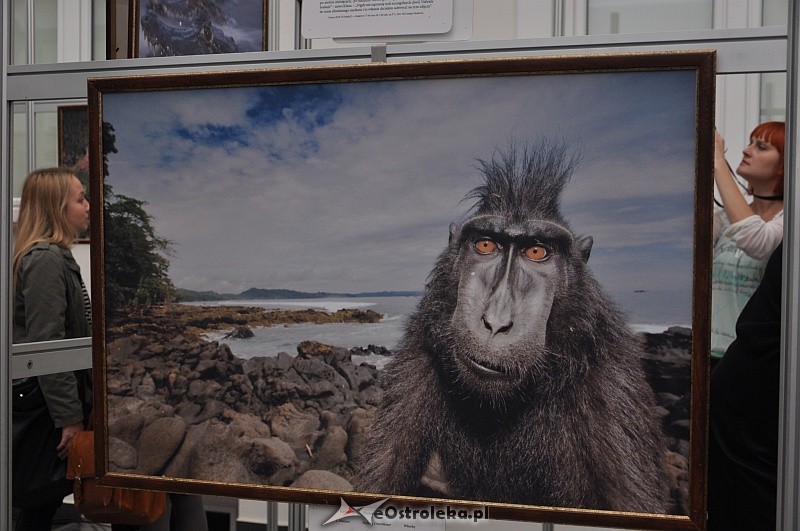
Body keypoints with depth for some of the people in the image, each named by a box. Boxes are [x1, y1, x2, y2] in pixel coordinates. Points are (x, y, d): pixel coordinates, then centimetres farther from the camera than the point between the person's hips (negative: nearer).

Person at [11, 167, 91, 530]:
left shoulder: (54, 256, 13)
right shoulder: (46, 259, -18)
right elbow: (46, 345, -23)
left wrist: (75, 407, 20)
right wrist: (69, 415, -20)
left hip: (46, 404, 10)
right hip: (42, 405, -10)